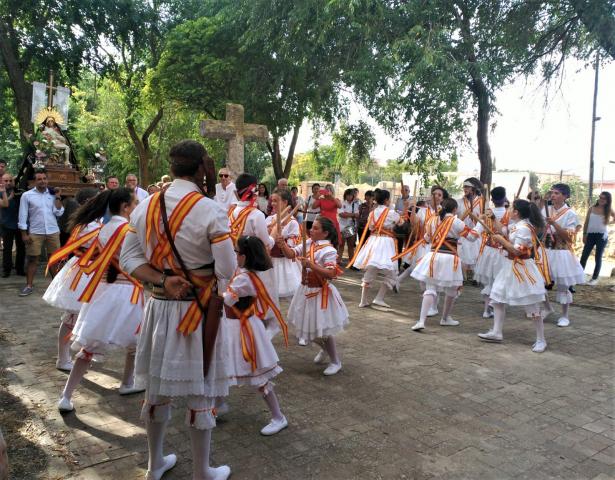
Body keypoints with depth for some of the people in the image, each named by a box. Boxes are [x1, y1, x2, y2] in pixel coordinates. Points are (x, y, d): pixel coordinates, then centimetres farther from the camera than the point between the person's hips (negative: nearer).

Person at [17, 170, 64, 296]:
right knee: (32, 259, 2)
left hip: (53, 231, 2)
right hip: (35, 233, -2)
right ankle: (29, 285, 9)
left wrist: (58, 197, -5)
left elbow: (59, 213, 0)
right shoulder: (27, 195, -1)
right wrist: (24, 234, -6)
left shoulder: (52, 194, 6)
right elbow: (23, 216, -2)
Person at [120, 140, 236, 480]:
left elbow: (129, 259, 0)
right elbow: (227, 271, -18)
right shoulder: (211, 210, -17)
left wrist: (162, 281, -9)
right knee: (199, 392, 9)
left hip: (159, 306, 5)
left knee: (157, 386, 19)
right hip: (198, 310, -5)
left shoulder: (145, 206, 0)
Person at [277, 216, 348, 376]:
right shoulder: (308, 243, -1)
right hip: (306, 290, 7)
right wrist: (283, 245, -26)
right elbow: (291, 254, -6)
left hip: (321, 292, -7)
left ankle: (336, 361, 24)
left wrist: (311, 265, -35)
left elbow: (330, 274, -28)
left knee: (322, 329, 2)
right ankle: (325, 349, 46)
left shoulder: (329, 250, -21)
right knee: (308, 326, 19)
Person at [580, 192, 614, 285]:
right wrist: (584, 234, 2)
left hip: (602, 236, -1)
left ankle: (594, 278, 13)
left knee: (598, 257, 4)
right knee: (584, 256, 0)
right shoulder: (592, 208, 4)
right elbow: (586, 222, 6)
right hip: (591, 235, 1)